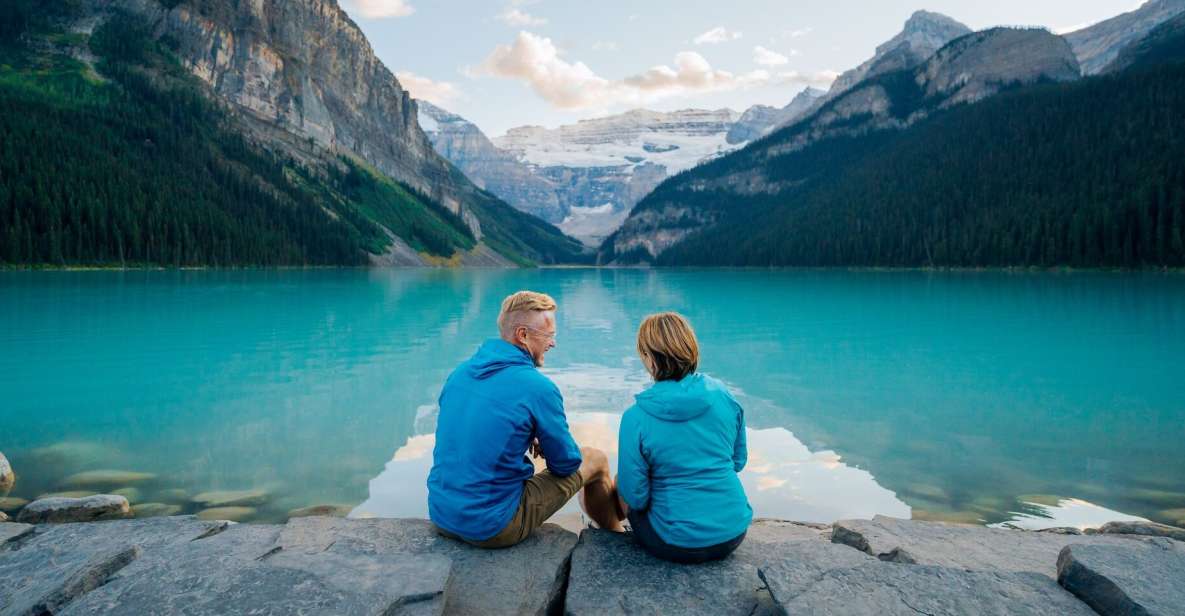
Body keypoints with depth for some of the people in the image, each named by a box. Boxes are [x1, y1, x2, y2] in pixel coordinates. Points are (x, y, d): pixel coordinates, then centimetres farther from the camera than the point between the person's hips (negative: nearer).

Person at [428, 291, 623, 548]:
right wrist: (546, 446, 15)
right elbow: (566, 463, -7)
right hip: (494, 529, -7)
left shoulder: (459, 372, 2)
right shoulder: (538, 387, -18)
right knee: (596, 459, 9)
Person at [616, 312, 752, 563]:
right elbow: (739, 460, 5)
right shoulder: (723, 394, -7)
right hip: (734, 533, 4)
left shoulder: (636, 417, -19)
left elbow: (635, 496, -13)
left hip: (678, 546, -4)